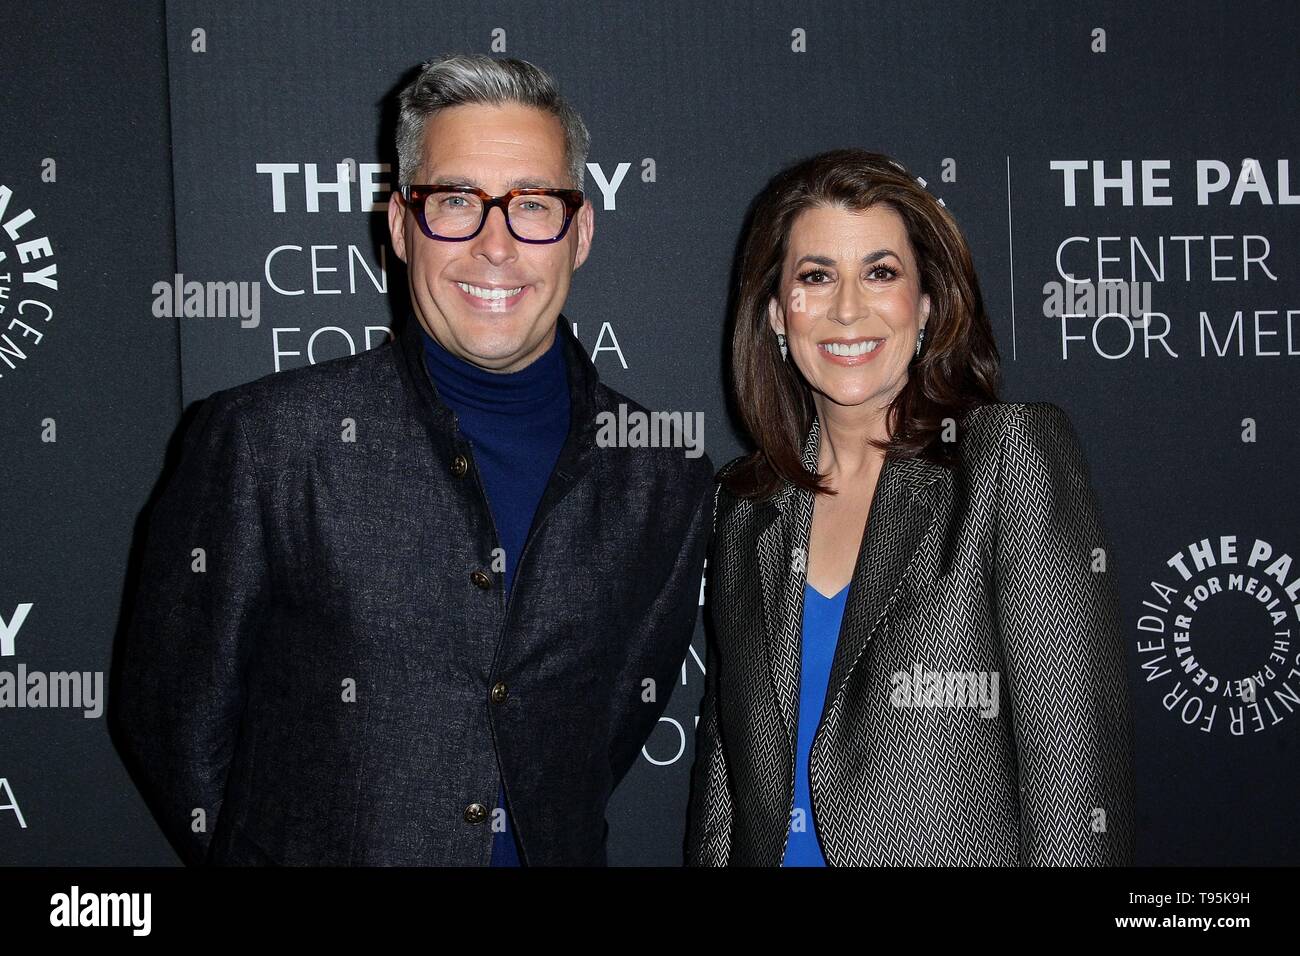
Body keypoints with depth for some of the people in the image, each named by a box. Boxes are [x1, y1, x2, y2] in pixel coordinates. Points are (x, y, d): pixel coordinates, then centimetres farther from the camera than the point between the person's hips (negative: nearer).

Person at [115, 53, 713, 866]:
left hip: (556, 847, 2)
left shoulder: (668, 477, -5)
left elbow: (630, 713, 4)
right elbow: (175, 717, -7)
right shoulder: (261, 441, -13)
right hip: (310, 849, -2)